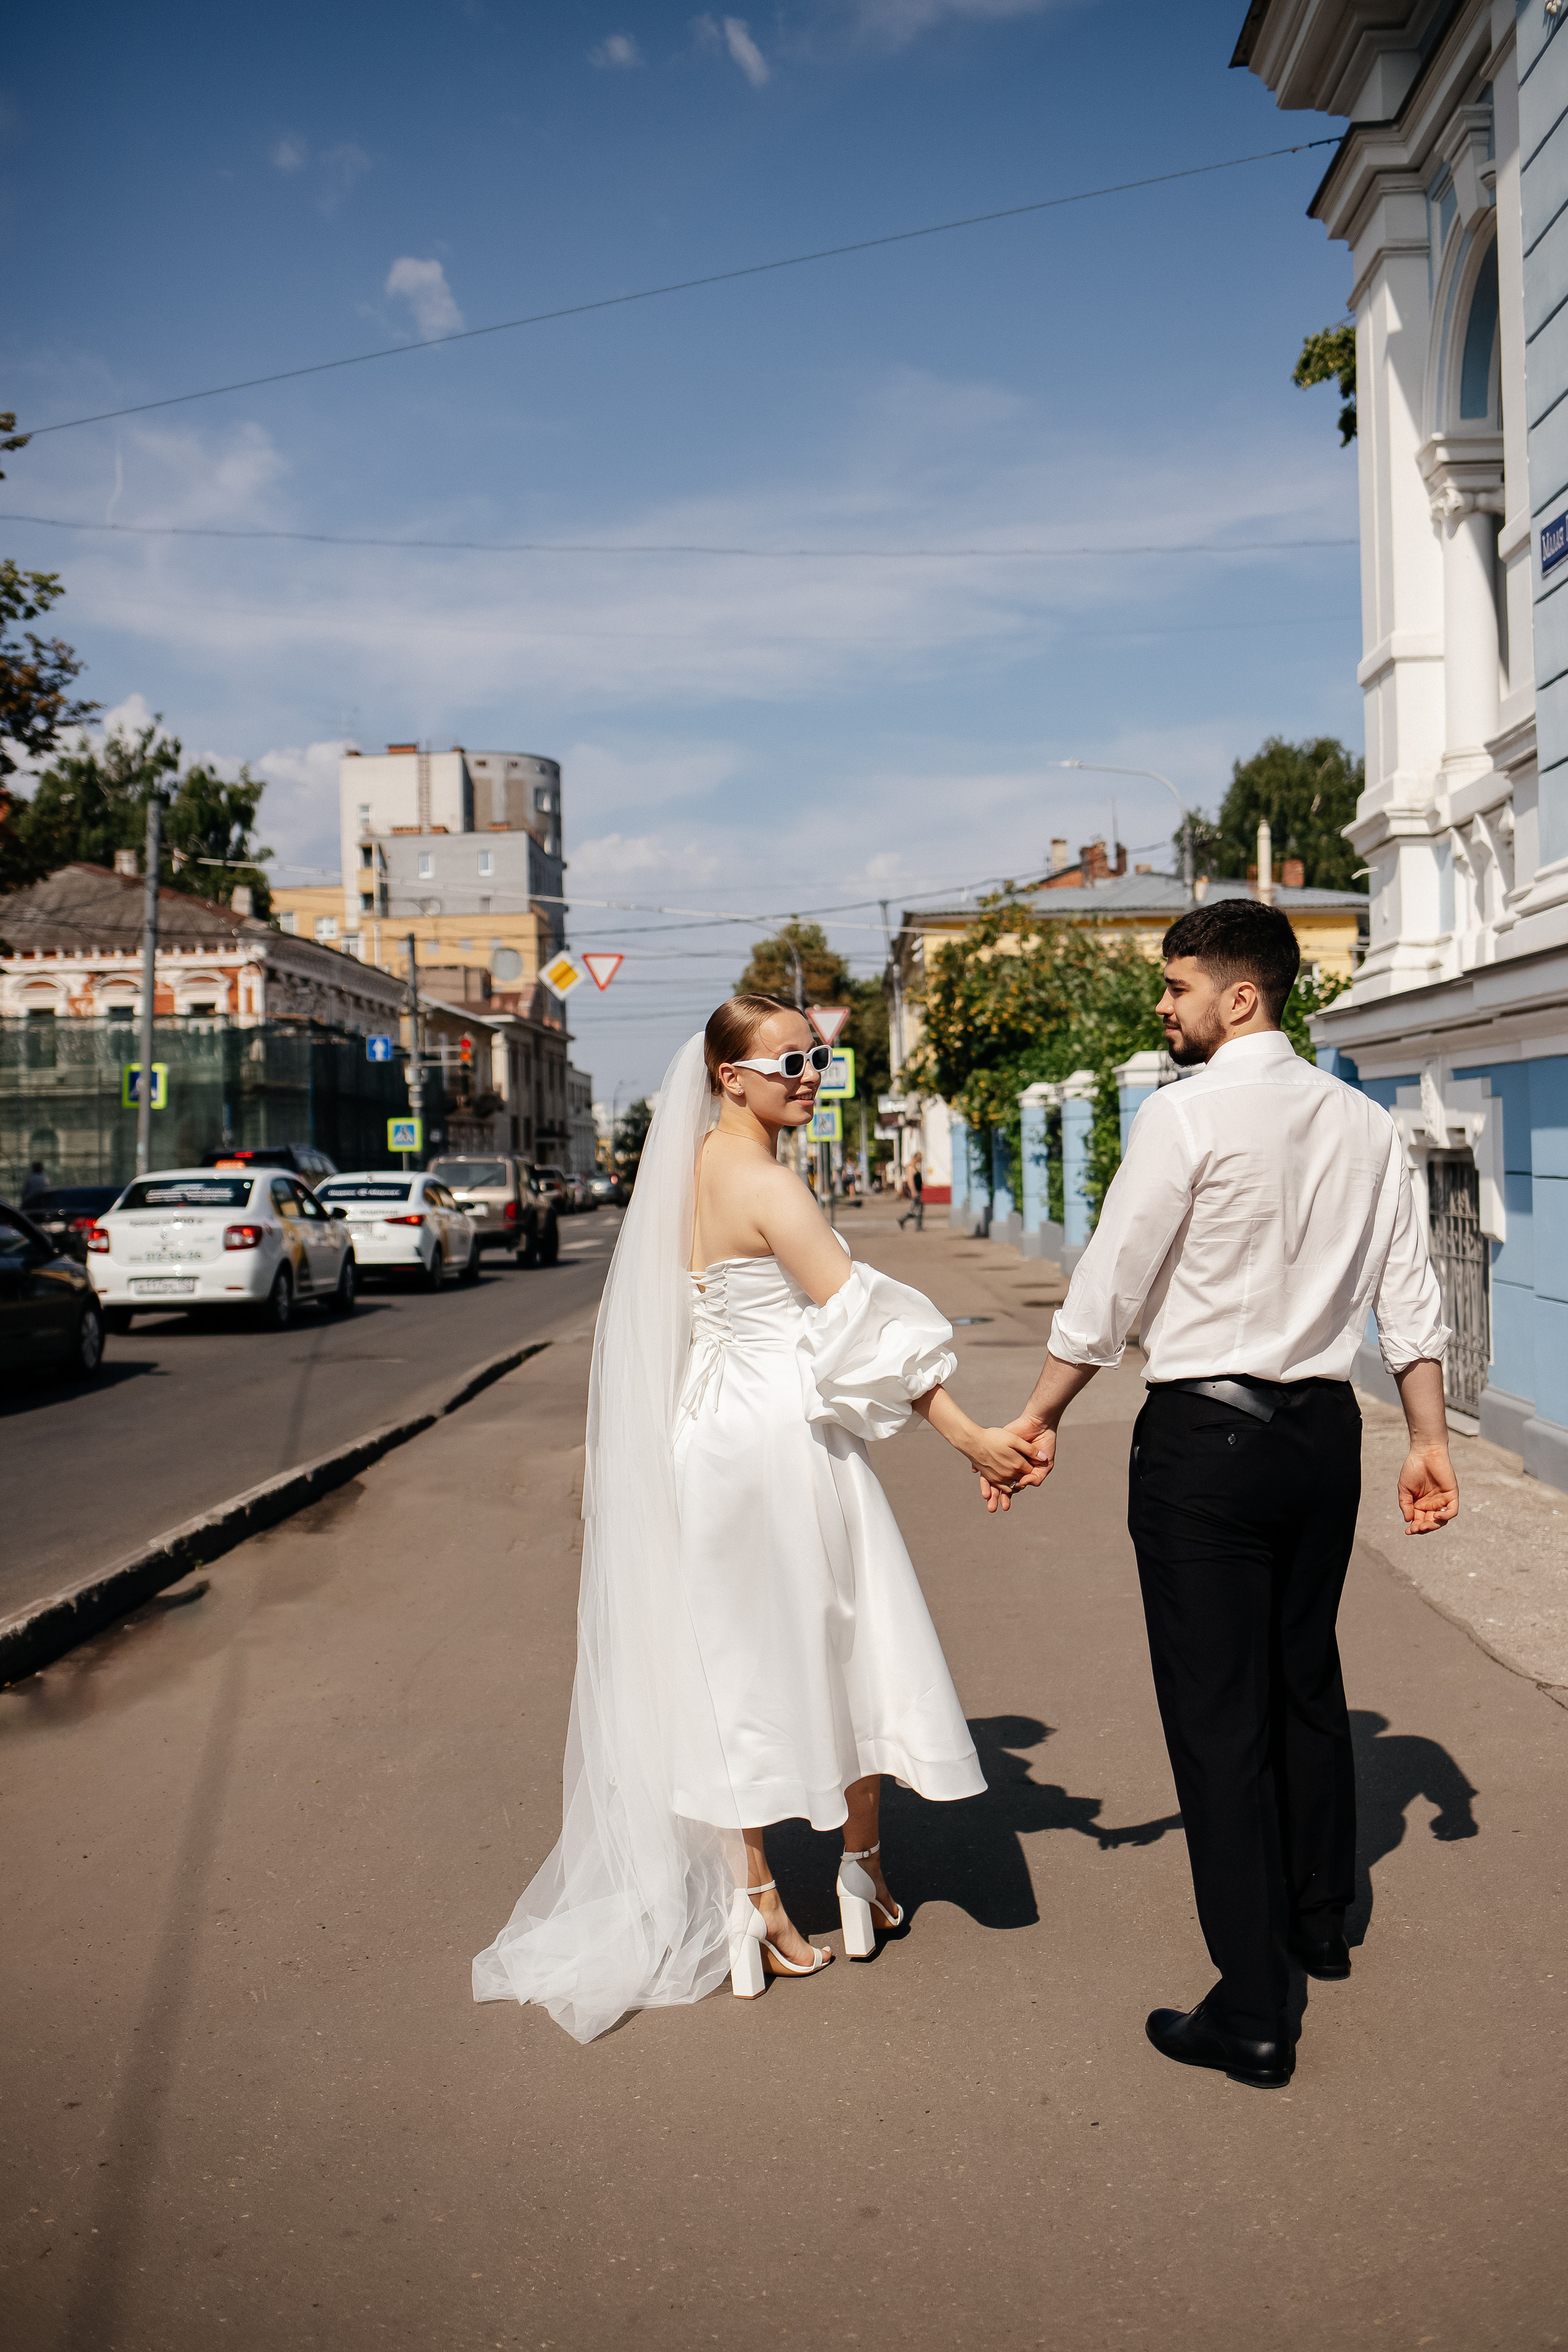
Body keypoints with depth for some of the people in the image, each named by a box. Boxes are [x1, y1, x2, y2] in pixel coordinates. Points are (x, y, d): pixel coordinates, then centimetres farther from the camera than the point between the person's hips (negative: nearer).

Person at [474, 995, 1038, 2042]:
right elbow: (861, 1319, -22)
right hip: (782, 1442, -8)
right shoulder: (763, 1181, -17)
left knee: (740, 1669, 12)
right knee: (848, 1653, 9)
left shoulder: (701, 1166, 11)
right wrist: (970, 1436, -21)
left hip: (714, 1439, 8)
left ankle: (752, 1906, 20)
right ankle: (865, 1879, 27)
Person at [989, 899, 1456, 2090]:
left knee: (1218, 1717, 0)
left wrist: (1040, 1417, 0)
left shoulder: (1186, 1114, -13)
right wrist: (1430, 1439, 12)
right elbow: (1410, 1293, 6)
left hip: (1206, 1434, -7)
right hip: (1326, 1427, 7)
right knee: (1308, 1680, 23)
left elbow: (1109, 1287, -10)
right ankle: (1320, 1921, 43)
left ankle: (1252, 2016, 7)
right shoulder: (1365, 1121, 6)